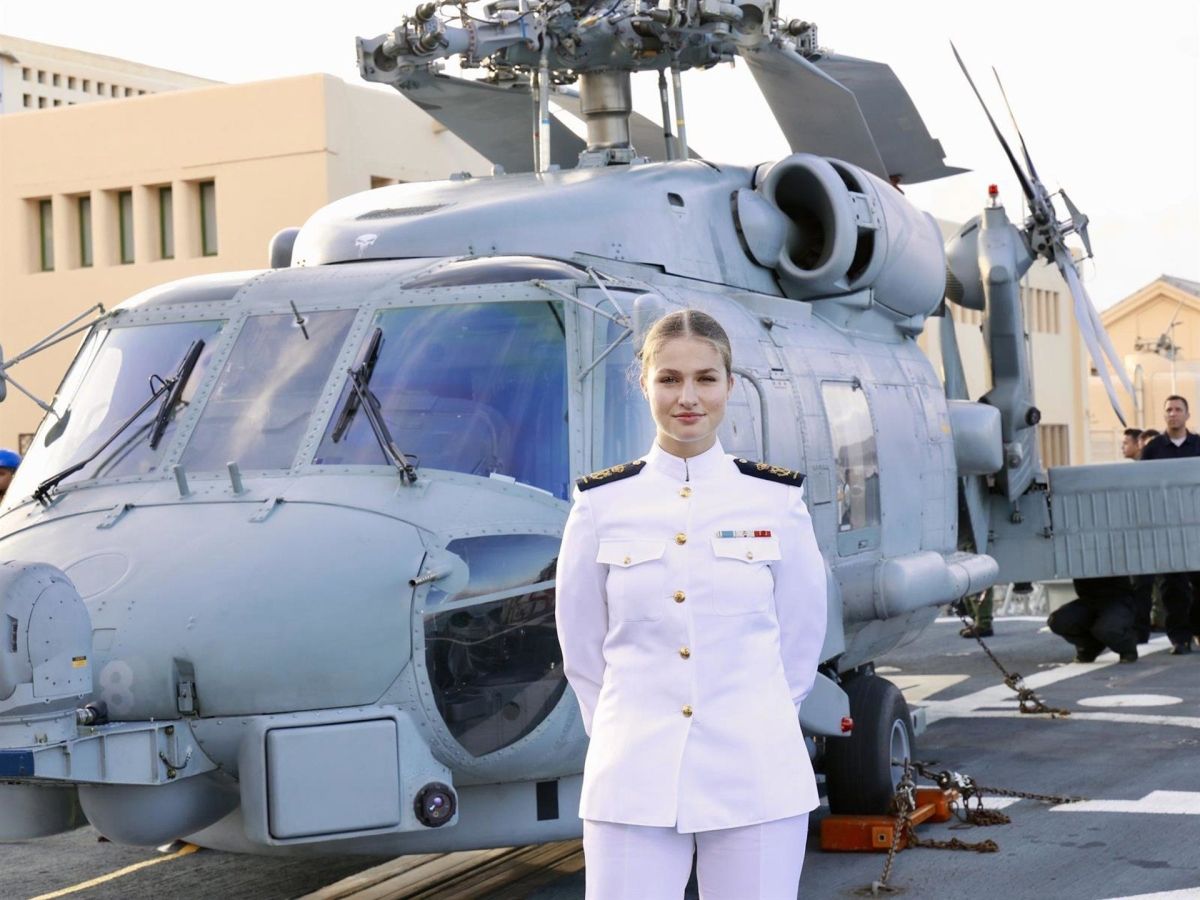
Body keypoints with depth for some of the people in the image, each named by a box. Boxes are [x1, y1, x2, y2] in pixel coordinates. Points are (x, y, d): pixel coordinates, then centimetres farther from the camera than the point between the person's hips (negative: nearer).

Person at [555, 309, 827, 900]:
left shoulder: (777, 499, 2)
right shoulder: (602, 502, 2)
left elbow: (800, 637, 11)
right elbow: (582, 646, 10)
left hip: (756, 780, 0)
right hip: (633, 782, 0)